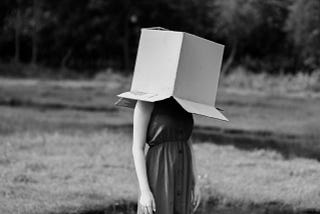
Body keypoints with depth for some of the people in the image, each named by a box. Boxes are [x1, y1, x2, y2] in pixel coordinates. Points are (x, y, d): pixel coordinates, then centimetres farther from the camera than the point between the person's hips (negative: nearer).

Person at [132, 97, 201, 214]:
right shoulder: (146, 102, -11)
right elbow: (137, 148, -12)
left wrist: (195, 183, 12)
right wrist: (144, 191, -18)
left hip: (180, 178, 6)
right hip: (158, 179, -6)